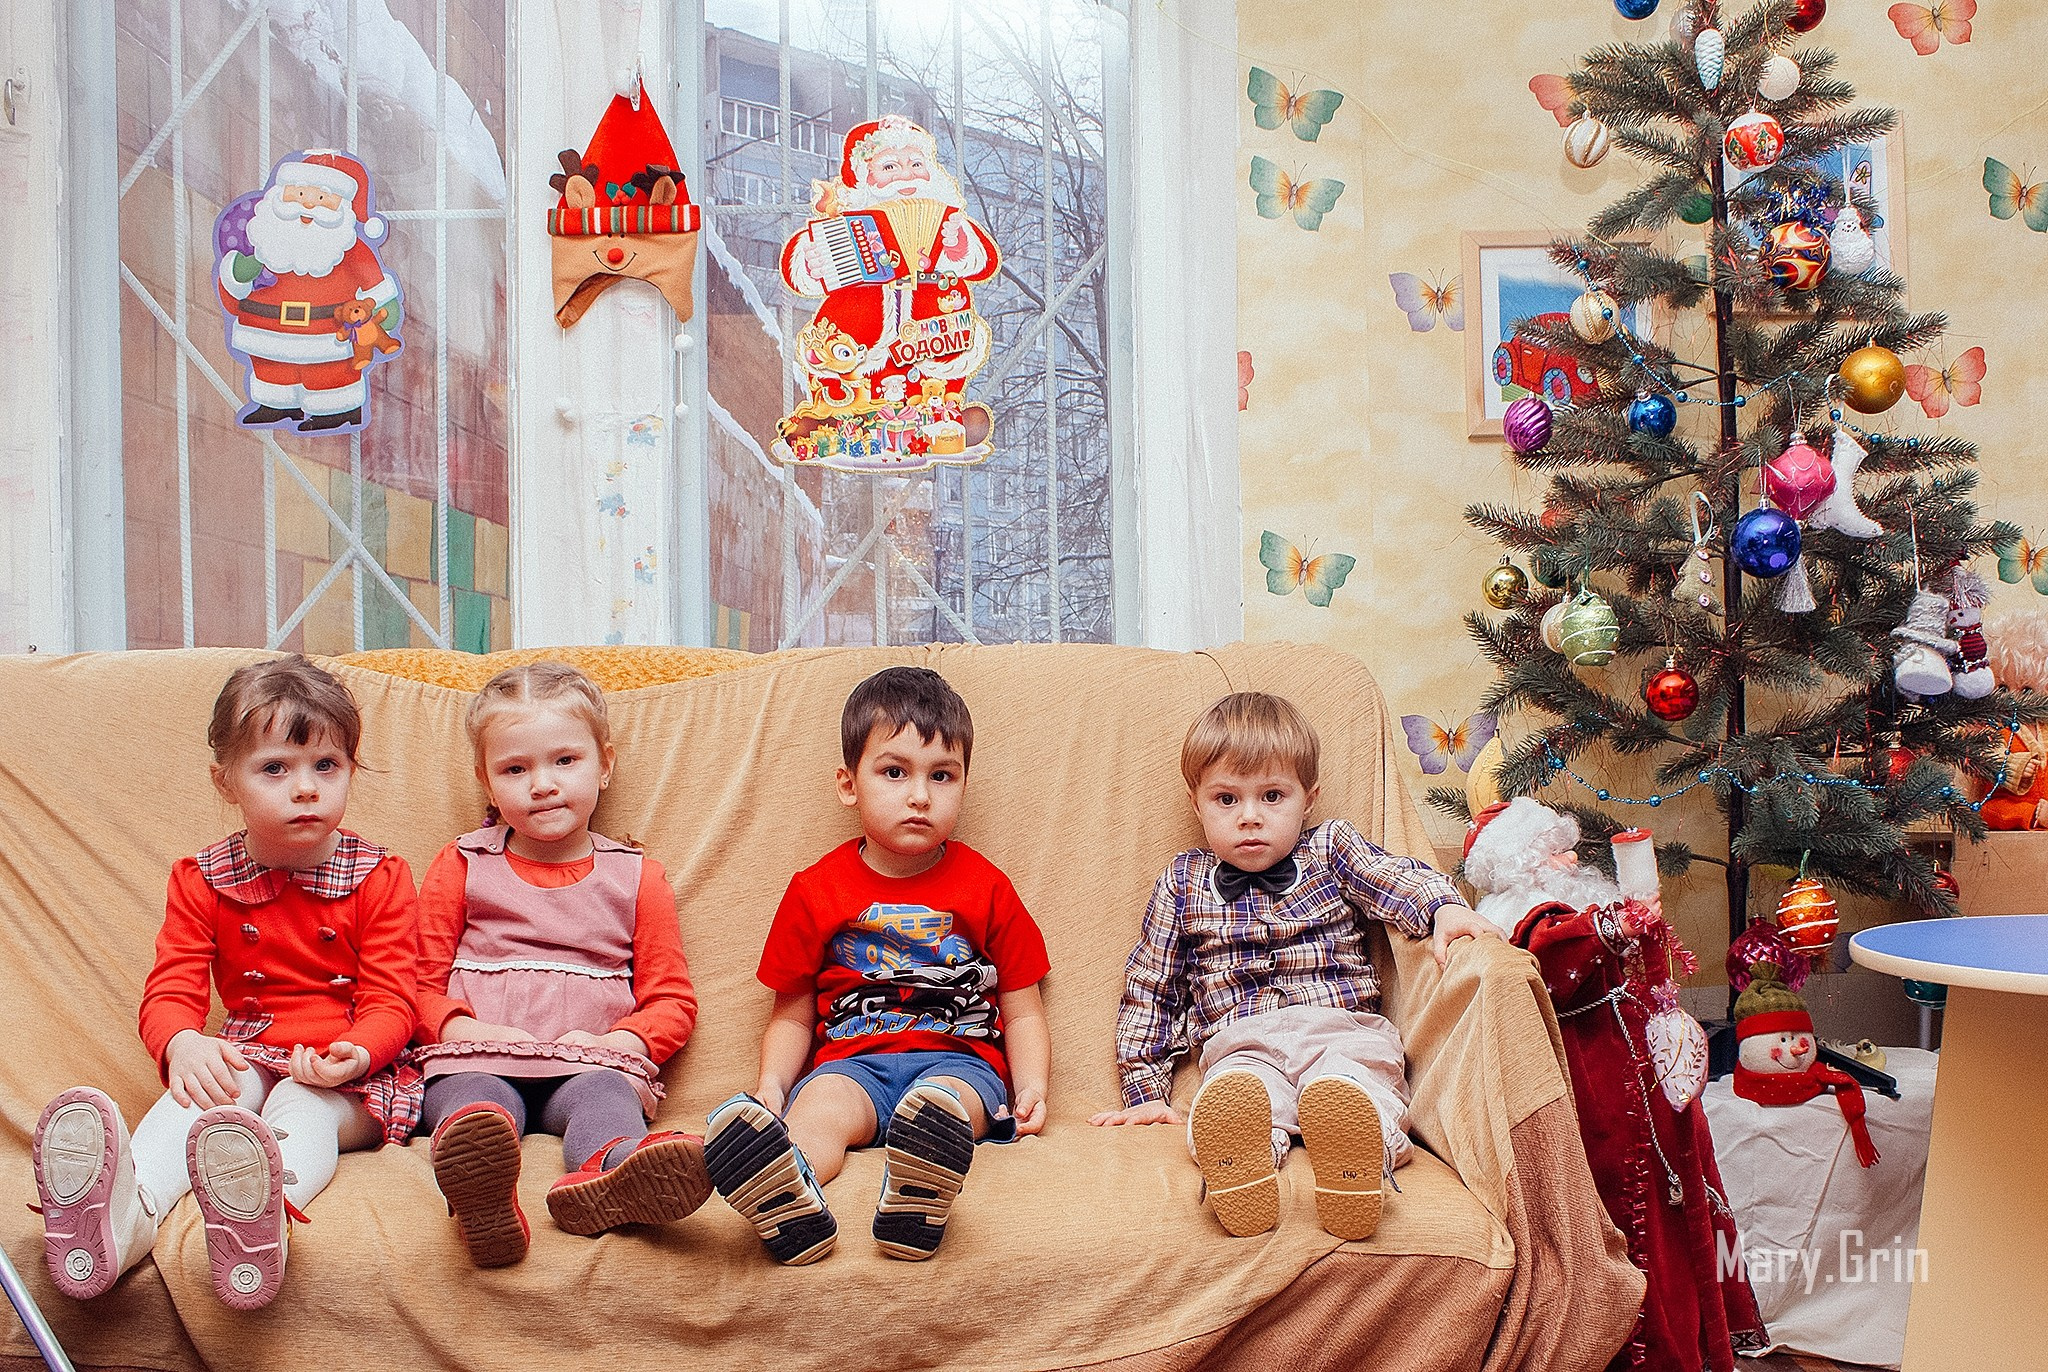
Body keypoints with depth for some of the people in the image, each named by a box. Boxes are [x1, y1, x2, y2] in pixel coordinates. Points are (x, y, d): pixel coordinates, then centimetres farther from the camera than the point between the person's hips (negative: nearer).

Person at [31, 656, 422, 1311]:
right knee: (201, 1092, -30)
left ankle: (269, 1206, -68)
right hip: (246, 1056, 3)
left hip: (351, 1077, -2)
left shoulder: (379, 878, 1)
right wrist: (183, 1045, -25)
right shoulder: (202, 882, 8)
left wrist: (355, 1054, -28)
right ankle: (127, 1209, -60)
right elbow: (170, 992, 0)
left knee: (304, 1104, -35)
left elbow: (390, 1002, -4)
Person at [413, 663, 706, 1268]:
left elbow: (672, 999, 14)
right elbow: (421, 985, 14)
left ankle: (609, 1171, -70)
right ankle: (482, 1194, -69)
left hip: (589, 1063, 0)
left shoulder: (636, 878, 18)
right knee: (477, 1102, -35)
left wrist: (615, 1041, -7)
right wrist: (467, 1030, -9)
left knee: (605, 1096, -35)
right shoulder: (460, 867, 19)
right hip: (477, 1058, 0)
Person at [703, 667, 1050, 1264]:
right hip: (853, 1061, 1)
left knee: (943, 1102, -35)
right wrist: (772, 1083, -5)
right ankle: (792, 1211, -65)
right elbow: (792, 1014, 16)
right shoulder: (817, 891, 12)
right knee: (818, 1105, -33)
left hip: (959, 1058, 0)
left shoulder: (985, 888, 12)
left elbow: (1023, 1012, 15)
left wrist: (1032, 1088, -4)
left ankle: (915, 1207, -67)